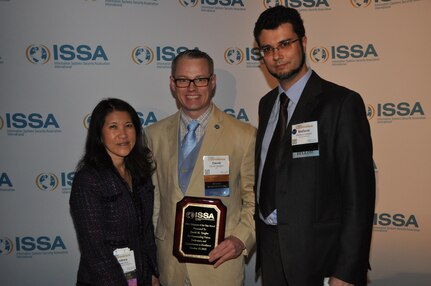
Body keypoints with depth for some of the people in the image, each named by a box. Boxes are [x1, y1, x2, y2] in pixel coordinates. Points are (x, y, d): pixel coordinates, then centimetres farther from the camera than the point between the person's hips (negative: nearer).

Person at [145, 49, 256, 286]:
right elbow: (151, 199, 9)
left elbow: (255, 200, 0)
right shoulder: (154, 135, 3)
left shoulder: (245, 136, -7)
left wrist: (242, 239, -14)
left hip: (220, 261, -2)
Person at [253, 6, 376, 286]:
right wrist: (261, 239, 6)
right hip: (270, 250, 6)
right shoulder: (267, 103, 8)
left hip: (315, 252, -5)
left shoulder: (341, 103, -13)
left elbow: (359, 193, -15)